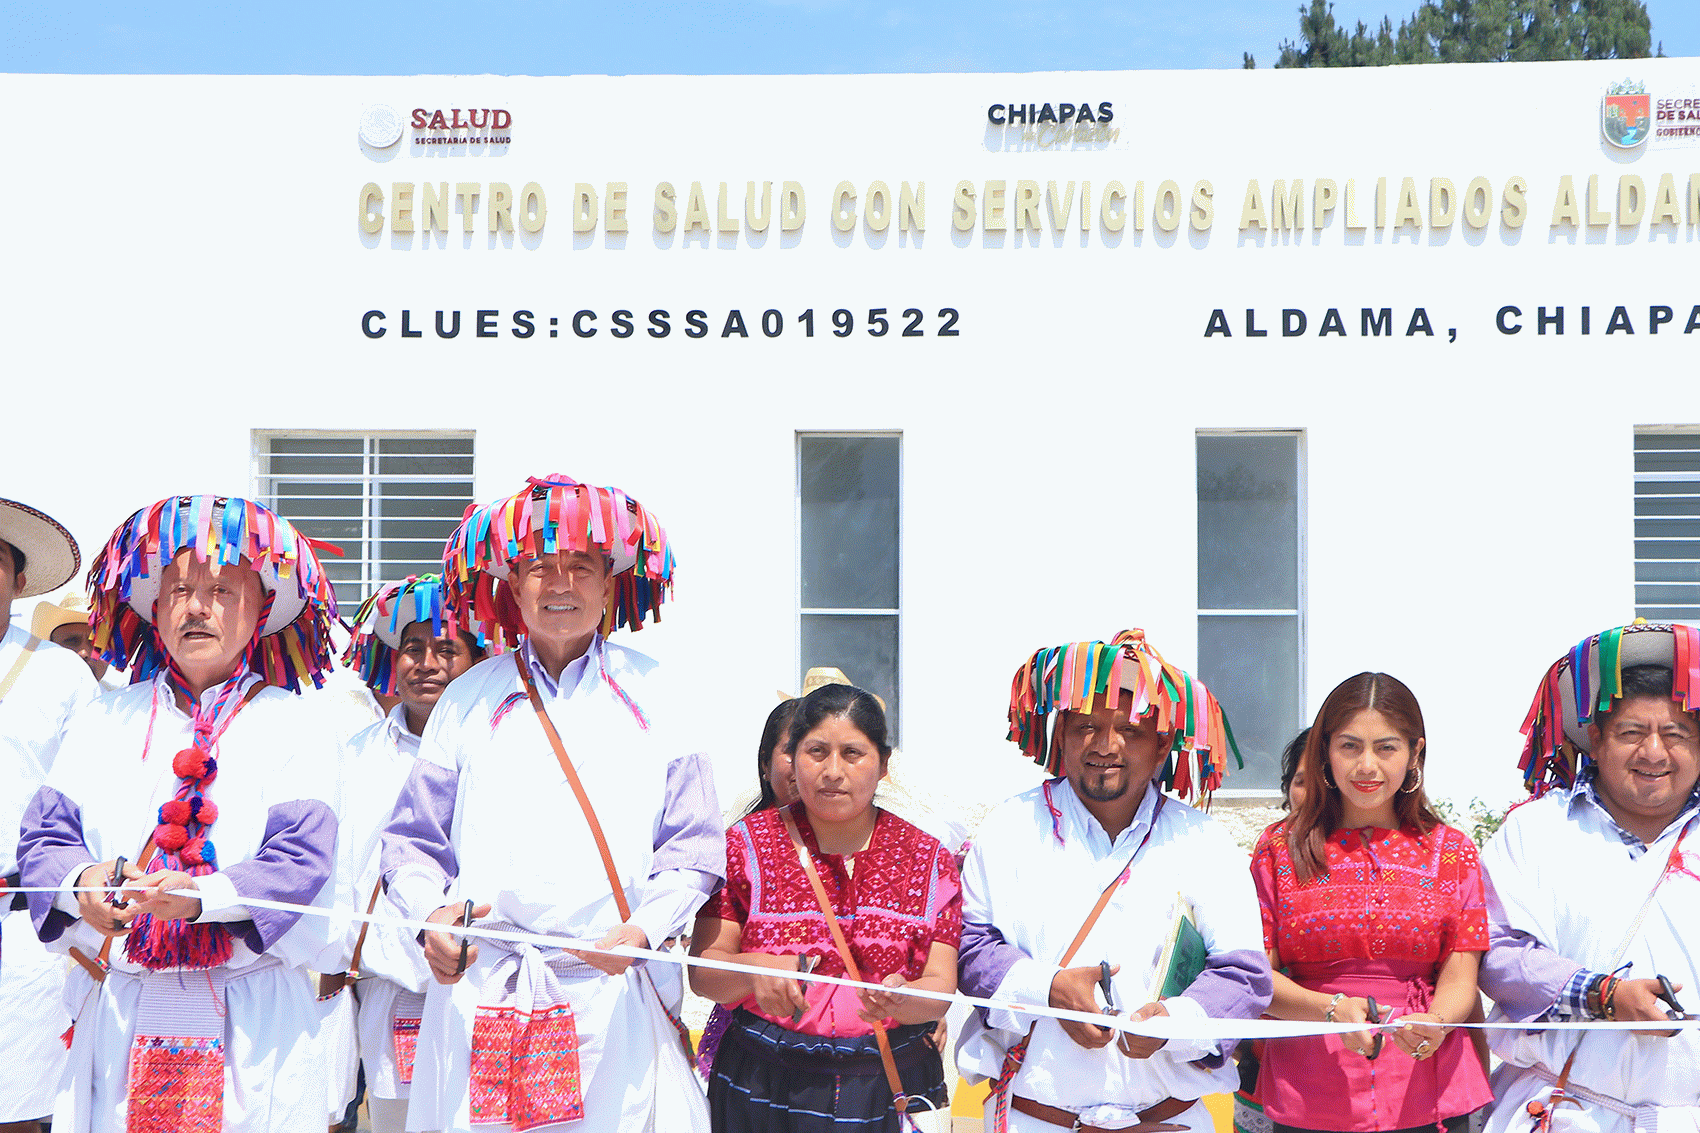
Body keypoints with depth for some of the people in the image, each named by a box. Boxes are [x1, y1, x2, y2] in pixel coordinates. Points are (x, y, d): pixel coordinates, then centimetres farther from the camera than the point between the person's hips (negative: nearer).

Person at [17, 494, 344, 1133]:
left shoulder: (292, 727, 2)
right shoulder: (103, 721, 13)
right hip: (117, 1012, 2)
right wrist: (80, 882, -15)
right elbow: (45, 834, 7)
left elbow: (302, 859, -9)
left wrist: (204, 896, -24)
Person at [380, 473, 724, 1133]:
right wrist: (430, 912, -6)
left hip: (615, 998, -1)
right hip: (480, 997, 1)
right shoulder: (470, 699, 10)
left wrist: (645, 928, -9)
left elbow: (694, 847, 6)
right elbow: (412, 841, 13)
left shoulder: (654, 695, 7)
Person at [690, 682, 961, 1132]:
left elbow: (941, 987, -6)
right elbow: (702, 971, -5)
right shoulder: (748, 844, 0)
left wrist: (900, 1001, -28)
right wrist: (752, 970, -26)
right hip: (761, 1089, 0)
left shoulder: (929, 859, 2)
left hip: (890, 1088, 1)